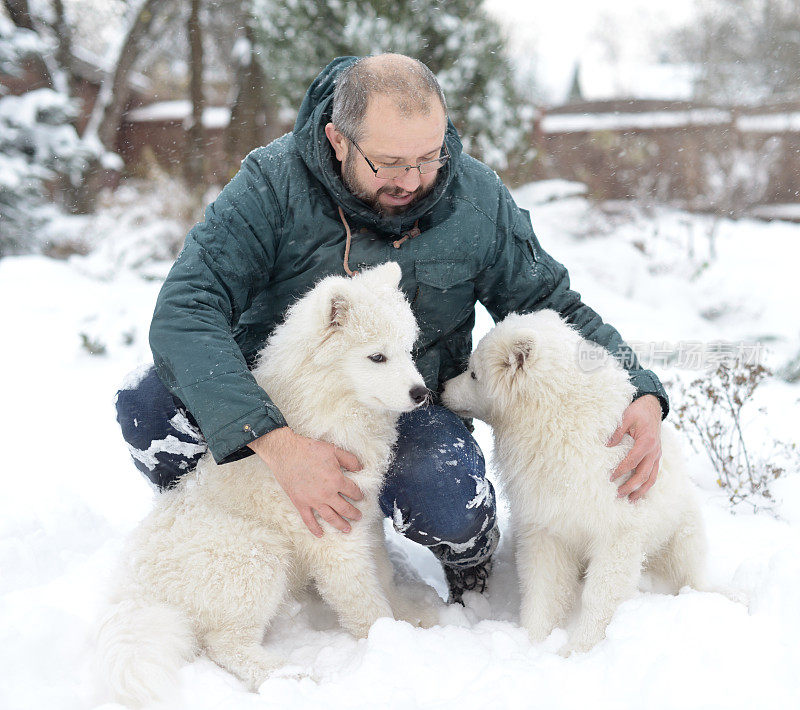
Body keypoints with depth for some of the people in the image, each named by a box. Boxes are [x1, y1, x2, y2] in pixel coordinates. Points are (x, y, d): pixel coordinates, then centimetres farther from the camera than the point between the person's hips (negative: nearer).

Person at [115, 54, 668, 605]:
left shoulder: (476, 198, -12)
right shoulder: (274, 182, -20)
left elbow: (552, 304, 1)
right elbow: (185, 311, -30)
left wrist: (641, 392, -16)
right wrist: (278, 444, -42)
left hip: (409, 408, 0)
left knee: (443, 502, -33)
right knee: (151, 409, -26)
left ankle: (473, 552, 7)